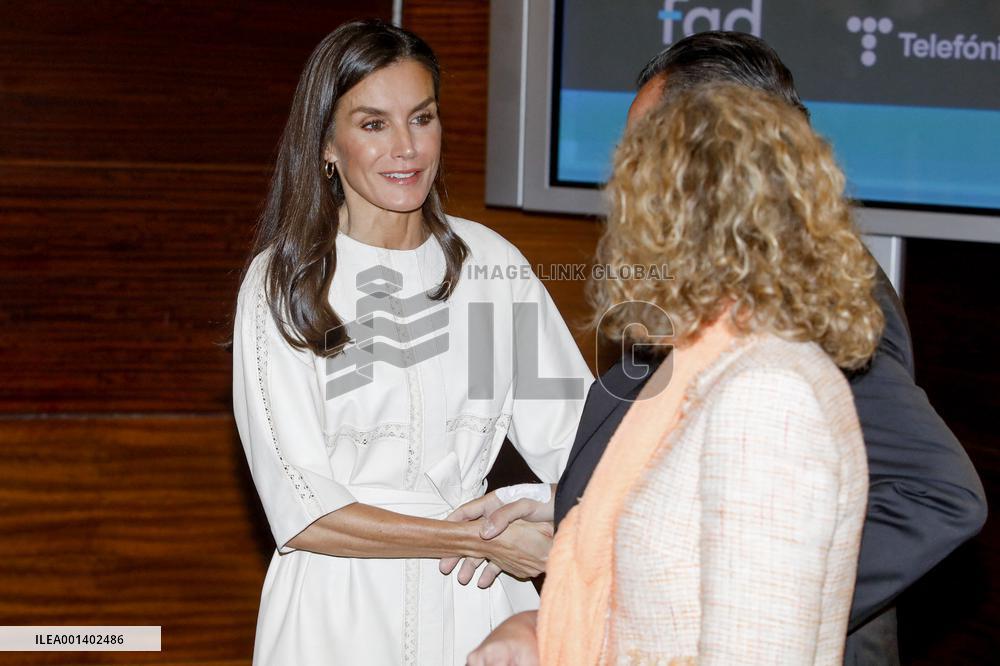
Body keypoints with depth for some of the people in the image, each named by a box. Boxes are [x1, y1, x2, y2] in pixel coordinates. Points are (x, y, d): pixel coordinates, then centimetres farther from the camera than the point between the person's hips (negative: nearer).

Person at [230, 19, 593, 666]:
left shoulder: (491, 263, 3)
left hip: (475, 606, 3)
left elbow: (569, 432, 0)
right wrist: (478, 539, -15)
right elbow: (304, 514, -12)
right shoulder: (281, 284, -8)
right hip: (341, 609, -3)